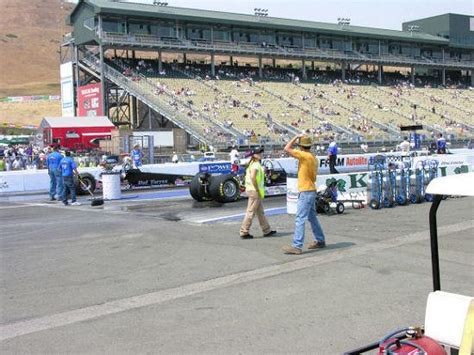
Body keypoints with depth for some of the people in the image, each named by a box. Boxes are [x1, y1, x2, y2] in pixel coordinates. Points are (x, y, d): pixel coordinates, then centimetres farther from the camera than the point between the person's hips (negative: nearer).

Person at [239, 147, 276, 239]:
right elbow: (252, 177, -29)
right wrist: (257, 189, -21)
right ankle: (244, 232, 0)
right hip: (255, 191, -10)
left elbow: (249, 177, 22)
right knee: (250, 212, -5)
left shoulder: (253, 164, 15)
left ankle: (267, 231, 24)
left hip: (253, 190, 10)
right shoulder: (255, 165, -16)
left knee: (260, 212, 16)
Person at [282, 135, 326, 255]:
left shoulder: (305, 156, -16)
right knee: (312, 217, 19)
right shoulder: (313, 157, 12)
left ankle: (297, 246, -12)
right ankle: (320, 241, 29)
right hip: (311, 191, 10)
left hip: (306, 192, -10)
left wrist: (296, 137, -8)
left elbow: (287, 149, -20)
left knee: (300, 219, -10)